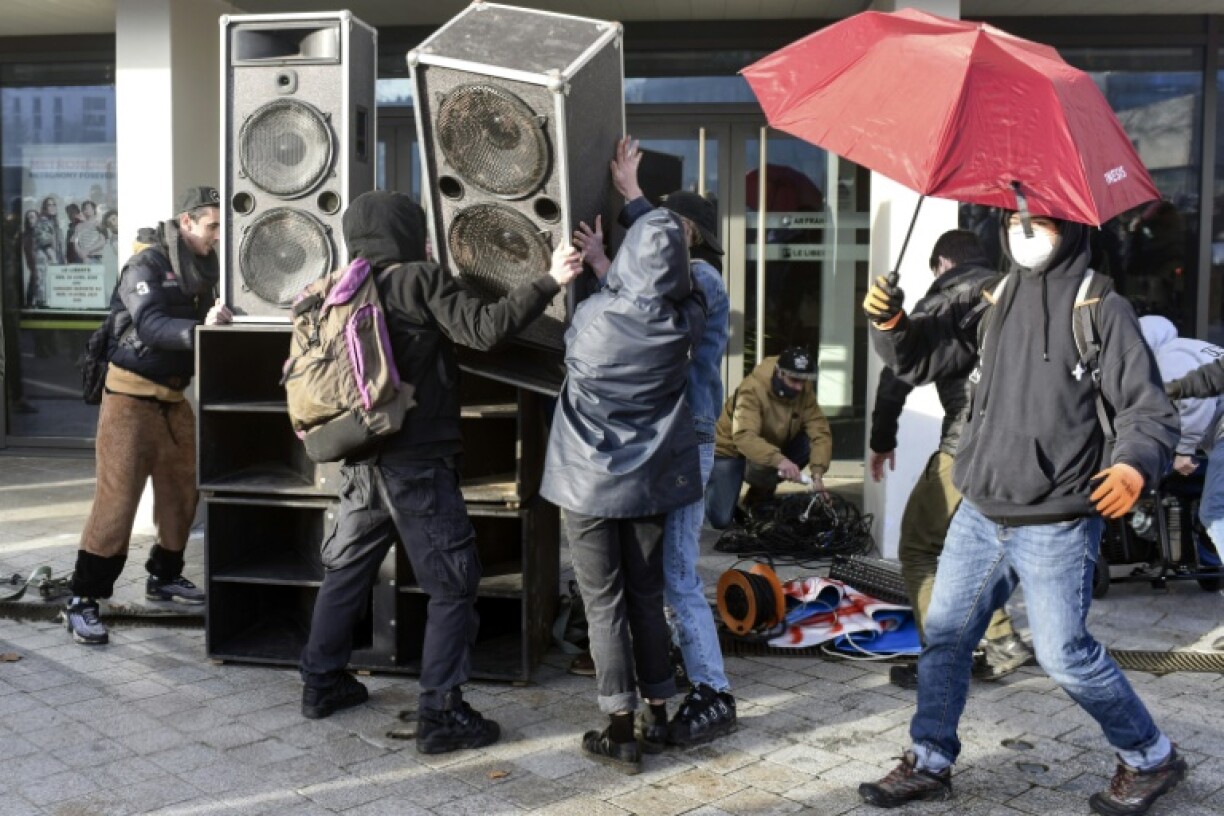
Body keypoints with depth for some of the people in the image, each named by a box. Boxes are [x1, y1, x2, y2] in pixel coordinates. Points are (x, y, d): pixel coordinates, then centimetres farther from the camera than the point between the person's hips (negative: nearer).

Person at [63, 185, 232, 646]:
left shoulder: (201, 271, 9)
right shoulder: (145, 267, -13)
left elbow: (205, 322, 6)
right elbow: (151, 326, -28)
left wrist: (224, 320, -15)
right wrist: (200, 329, -44)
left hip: (173, 398, 7)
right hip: (132, 397, -7)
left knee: (182, 490, 11)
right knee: (117, 498, -10)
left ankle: (164, 576, 28)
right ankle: (82, 601, -4)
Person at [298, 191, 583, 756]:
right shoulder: (421, 280, -9)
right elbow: (486, 329, -19)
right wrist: (549, 281, -15)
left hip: (362, 463, 7)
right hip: (419, 463, -7)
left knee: (344, 572, 21)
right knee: (453, 587, 0)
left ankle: (321, 682, 34)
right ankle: (440, 715, 0)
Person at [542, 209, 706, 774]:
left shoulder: (593, 314, -17)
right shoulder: (683, 322, -10)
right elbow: (684, 295, 15)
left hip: (589, 478, -3)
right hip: (651, 477, 3)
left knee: (604, 602, 4)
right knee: (647, 595, 16)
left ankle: (621, 731, 6)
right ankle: (658, 711, 24)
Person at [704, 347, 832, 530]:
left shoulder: (804, 391, -16)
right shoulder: (753, 389, -33)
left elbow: (820, 432, -22)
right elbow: (744, 437, -45)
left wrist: (817, 472, -38)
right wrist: (778, 459, -59)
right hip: (730, 449, -6)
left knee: (809, 442, -23)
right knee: (721, 520, -18)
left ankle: (759, 497, -1)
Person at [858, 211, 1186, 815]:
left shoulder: (1102, 309, -9)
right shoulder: (992, 300, 7)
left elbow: (1149, 411, -10)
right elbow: (922, 360, 10)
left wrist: (1134, 465, -30)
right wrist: (890, 324, -10)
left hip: (1055, 526, -6)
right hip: (979, 514, 6)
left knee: (1064, 654, 0)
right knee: (944, 634, 9)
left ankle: (1151, 759, 25)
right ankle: (929, 762, 26)